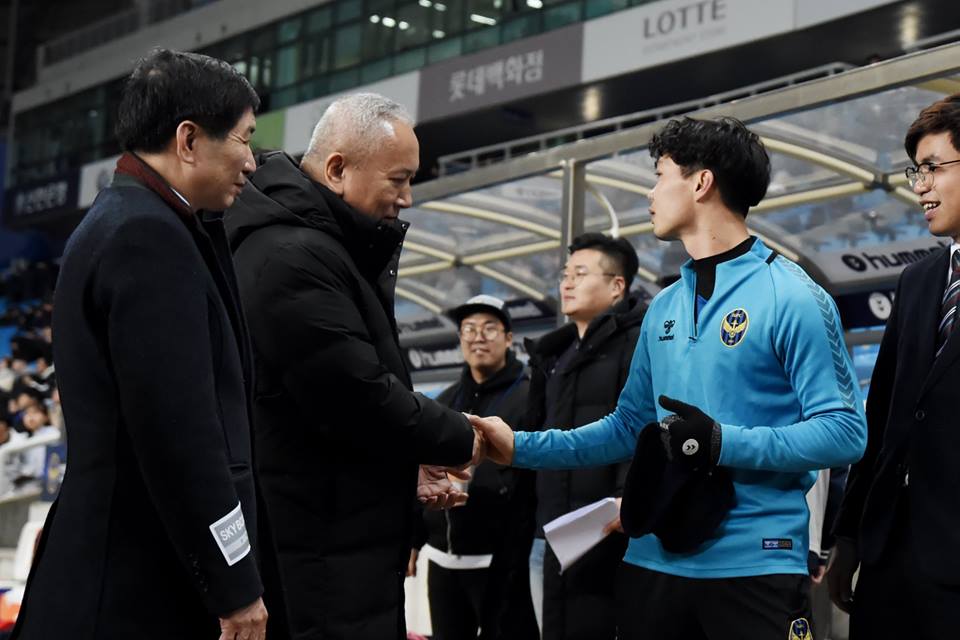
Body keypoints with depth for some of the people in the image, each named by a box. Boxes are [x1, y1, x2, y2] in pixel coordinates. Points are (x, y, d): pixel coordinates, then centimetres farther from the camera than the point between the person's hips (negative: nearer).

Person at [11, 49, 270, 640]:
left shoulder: (121, 221, 16)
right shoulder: (147, 235, -17)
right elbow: (178, 430, -21)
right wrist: (235, 588, -18)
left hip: (129, 570, 10)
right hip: (144, 588, -10)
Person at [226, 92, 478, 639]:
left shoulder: (324, 246, 15)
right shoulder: (293, 257, -19)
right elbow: (359, 400, -22)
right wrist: (461, 439, -8)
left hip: (344, 542, 11)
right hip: (322, 555, -11)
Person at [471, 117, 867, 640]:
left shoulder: (791, 297, -8)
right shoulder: (663, 307, 14)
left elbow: (844, 431, -12)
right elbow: (630, 426, 19)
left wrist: (724, 442, -19)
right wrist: (521, 448, 11)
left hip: (755, 564, -6)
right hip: (654, 561, 6)